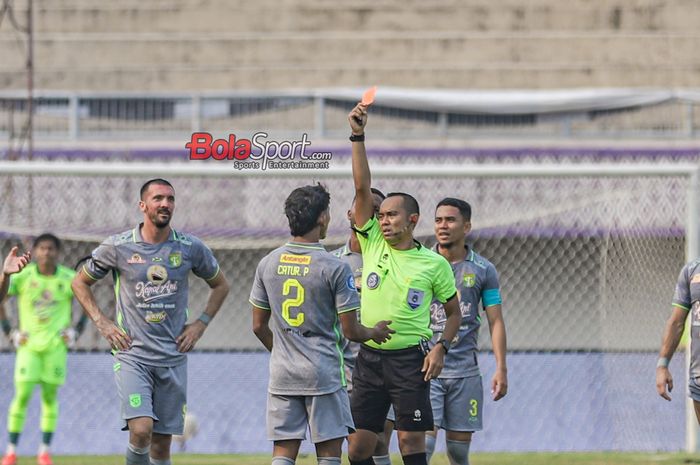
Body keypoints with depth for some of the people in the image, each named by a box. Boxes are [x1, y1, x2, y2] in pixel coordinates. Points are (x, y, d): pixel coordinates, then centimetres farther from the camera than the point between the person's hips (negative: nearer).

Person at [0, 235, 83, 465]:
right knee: (22, 395, -8)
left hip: (56, 345, 1)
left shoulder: (69, 279, -2)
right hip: (28, 345, -1)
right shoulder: (23, 276, -5)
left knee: (50, 396, 2)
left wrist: (77, 329, 5)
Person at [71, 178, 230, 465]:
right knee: (141, 429, -21)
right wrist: (102, 323, 1)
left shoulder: (191, 248, 2)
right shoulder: (117, 247, -3)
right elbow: (80, 282, 12)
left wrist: (201, 324, 7)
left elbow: (220, 285, 19)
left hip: (173, 358, 2)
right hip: (132, 354, -2)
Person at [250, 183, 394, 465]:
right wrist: (374, 333, 14)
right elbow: (350, 331, -7)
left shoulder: (268, 264, 4)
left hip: (282, 374, 4)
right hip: (323, 373, -4)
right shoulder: (334, 268, -11)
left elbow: (258, 325, 11)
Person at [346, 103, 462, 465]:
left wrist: (440, 347, -7)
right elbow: (362, 188, 1)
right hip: (369, 356, 3)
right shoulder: (372, 245, 6)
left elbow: (453, 312, 10)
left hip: (411, 359, -3)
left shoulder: (434, 263, 1)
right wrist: (357, 136, -6)